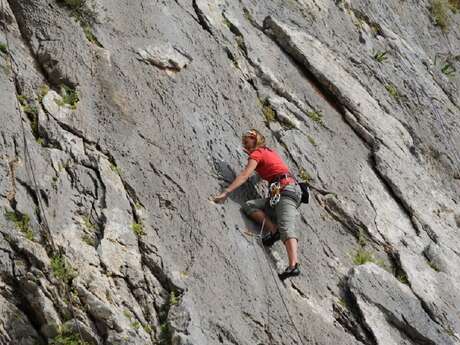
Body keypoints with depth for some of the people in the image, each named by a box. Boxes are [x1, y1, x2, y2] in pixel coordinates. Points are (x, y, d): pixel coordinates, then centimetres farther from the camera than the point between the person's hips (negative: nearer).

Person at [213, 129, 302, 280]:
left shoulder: (257, 153, 3)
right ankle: (274, 231, -25)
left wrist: (225, 193, -17)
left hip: (285, 190, -8)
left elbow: (244, 176, -12)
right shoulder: (269, 151, 28)